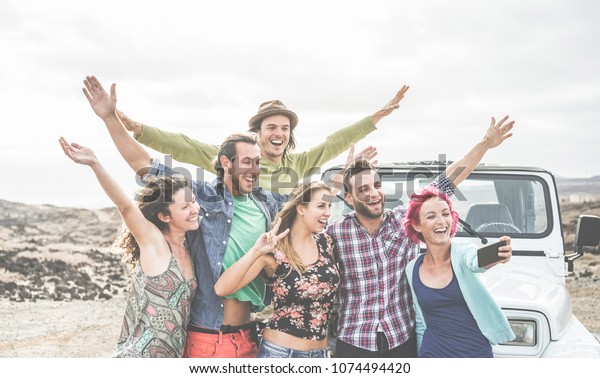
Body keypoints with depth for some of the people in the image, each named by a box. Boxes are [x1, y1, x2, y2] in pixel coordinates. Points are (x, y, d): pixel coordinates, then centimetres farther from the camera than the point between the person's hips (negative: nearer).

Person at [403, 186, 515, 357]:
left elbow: (475, 262, -34)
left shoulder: (462, 253, -10)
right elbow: (421, 323, 8)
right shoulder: (412, 270, -1)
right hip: (433, 353, 2)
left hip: (477, 352, -2)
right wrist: (420, 354, 11)